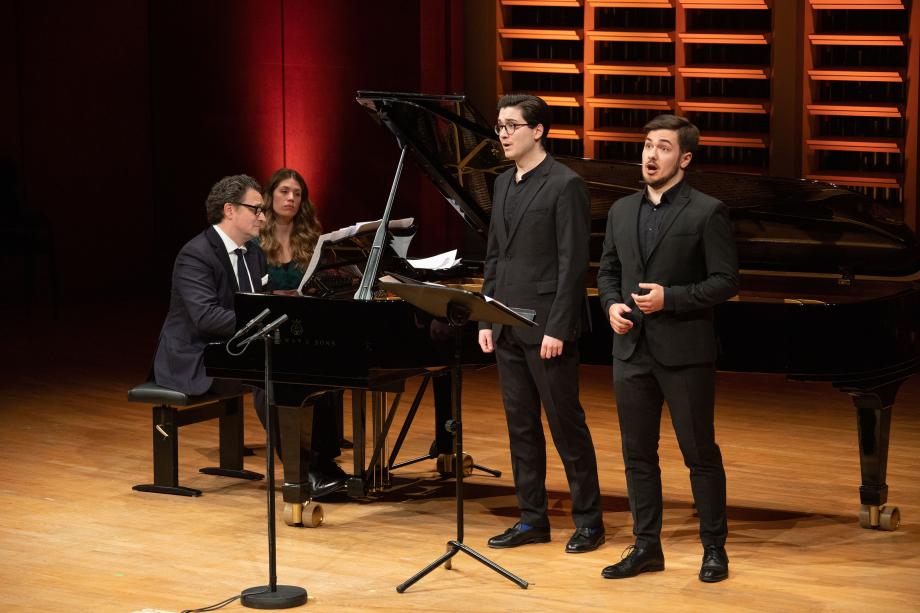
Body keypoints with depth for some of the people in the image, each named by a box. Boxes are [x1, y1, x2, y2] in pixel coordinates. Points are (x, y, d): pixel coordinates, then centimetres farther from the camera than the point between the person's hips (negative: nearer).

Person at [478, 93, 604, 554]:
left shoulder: (565, 185, -10)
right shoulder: (503, 185, 13)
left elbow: (573, 263, -14)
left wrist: (558, 328, -18)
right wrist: (487, 320, 10)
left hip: (546, 327, -8)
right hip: (508, 327, 8)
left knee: (566, 424, -2)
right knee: (521, 426, 11)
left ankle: (588, 522, 7)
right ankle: (532, 519, 18)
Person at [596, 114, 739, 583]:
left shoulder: (707, 212, -7)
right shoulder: (622, 211, 12)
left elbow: (726, 281, -9)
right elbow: (607, 271, 19)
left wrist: (670, 298, -18)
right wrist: (612, 304, -1)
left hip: (684, 351, -6)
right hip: (632, 349, 6)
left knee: (700, 453, 2)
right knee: (637, 453, 10)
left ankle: (714, 548, 12)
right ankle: (646, 547, 19)